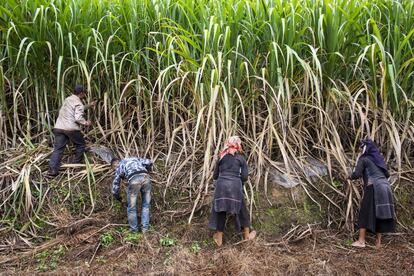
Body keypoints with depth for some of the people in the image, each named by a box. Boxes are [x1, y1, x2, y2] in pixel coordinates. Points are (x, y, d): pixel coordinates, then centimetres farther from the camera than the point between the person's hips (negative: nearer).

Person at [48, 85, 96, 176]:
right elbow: (78, 118, -18)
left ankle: (52, 169, -6)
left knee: (58, 149, 3)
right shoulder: (78, 103, -6)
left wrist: (89, 106, 40)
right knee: (81, 145, 16)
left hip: (59, 127, 7)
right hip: (71, 128, -7)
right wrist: (86, 123, 0)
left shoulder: (68, 99, 20)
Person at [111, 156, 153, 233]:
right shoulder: (134, 158, 37)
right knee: (146, 204, 19)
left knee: (132, 207, 15)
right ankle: (145, 228, 22)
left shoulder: (119, 168, 28)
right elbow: (149, 162, 25)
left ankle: (134, 230, 27)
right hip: (145, 178, 3)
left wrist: (118, 198, 52)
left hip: (134, 180, -3)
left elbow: (115, 186, 32)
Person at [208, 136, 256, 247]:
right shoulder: (241, 158, 8)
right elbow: (245, 177, 3)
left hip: (221, 185, 2)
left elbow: (215, 176, 14)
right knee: (242, 209, 16)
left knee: (220, 211, 11)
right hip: (235, 185, -2)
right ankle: (247, 234, 31)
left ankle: (219, 239, 17)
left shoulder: (221, 158, 15)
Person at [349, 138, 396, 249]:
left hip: (373, 188, -6)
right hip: (385, 186, 6)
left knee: (366, 213, 0)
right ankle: (378, 241, 12)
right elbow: (387, 174, 23)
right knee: (380, 213, 10)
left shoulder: (363, 159, 0)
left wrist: (350, 176, 12)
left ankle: (361, 241, -1)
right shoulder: (379, 158, 20)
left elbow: (357, 174, -9)